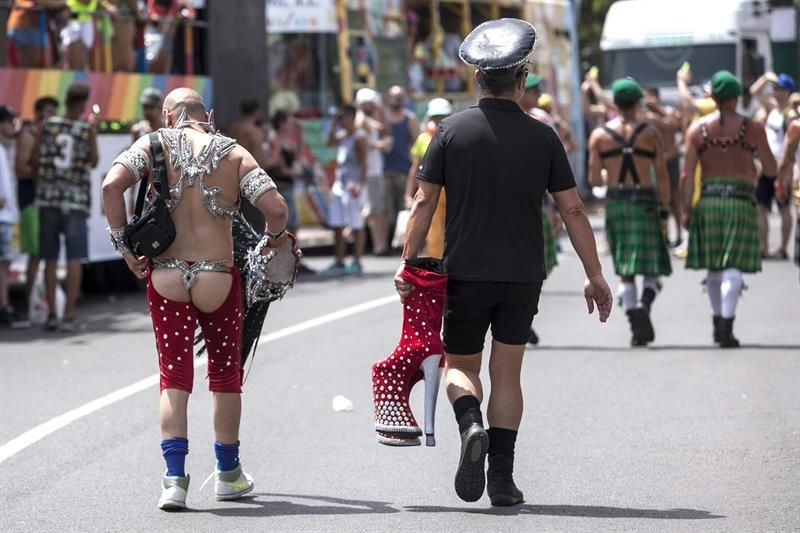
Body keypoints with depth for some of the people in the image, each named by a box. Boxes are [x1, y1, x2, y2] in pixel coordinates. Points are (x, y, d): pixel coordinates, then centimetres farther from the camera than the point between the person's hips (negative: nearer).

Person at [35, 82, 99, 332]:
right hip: (76, 199, -2)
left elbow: (36, 158, 1)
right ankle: (69, 315, -4)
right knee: (74, 259, 0)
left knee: (50, 260, 8)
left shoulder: (49, 125, 2)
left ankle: (51, 314, 8)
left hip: (48, 197, 2)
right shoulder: (87, 129, -2)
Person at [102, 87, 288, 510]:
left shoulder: (155, 145, 2)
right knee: (225, 375, 17)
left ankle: (174, 478, -8)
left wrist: (123, 246, -6)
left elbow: (112, 186, -14)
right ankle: (228, 475, 28)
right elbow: (275, 208, -10)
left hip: (166, 279, 0)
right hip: (219, 280, 0)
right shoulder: (234, 154, 1)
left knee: (174, 380, 5)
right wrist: (275, 238, 12)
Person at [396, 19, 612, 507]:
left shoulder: (452, 131, -3)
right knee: (507, 372, 9)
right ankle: (502, 477, 3)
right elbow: (572, 210, 0)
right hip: (523, 274, 1)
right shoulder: (542, 137, -1)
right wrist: (595, 275, 6)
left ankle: (471, 425, -19)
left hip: (465, 271, -1)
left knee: (460, 366, 12)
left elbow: (424, 203, -4)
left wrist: (408, 262, 4)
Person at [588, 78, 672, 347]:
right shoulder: (651, 133, 1)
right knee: (652, 266, 6)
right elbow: (662, 176, -2)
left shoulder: (599, 135, 4)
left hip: (615, 202, 2)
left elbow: (594, 179, 1)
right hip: (645, 201, -2)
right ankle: (644, 305, -23)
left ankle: (636, 324, -1)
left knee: (625, 271, 9)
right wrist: (665, 207, 6)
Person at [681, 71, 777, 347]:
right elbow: (771, 170, 2)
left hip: (708, 200, 2)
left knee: (713, 267, 15)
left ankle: (719, 322, 26)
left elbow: (686, 175, -1)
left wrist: (686, 210, 2)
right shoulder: (752, 128, -1)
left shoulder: (697, 129, 3)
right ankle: (726, 326, -16)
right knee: (733, 267, -5)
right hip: (740, 201, -2)